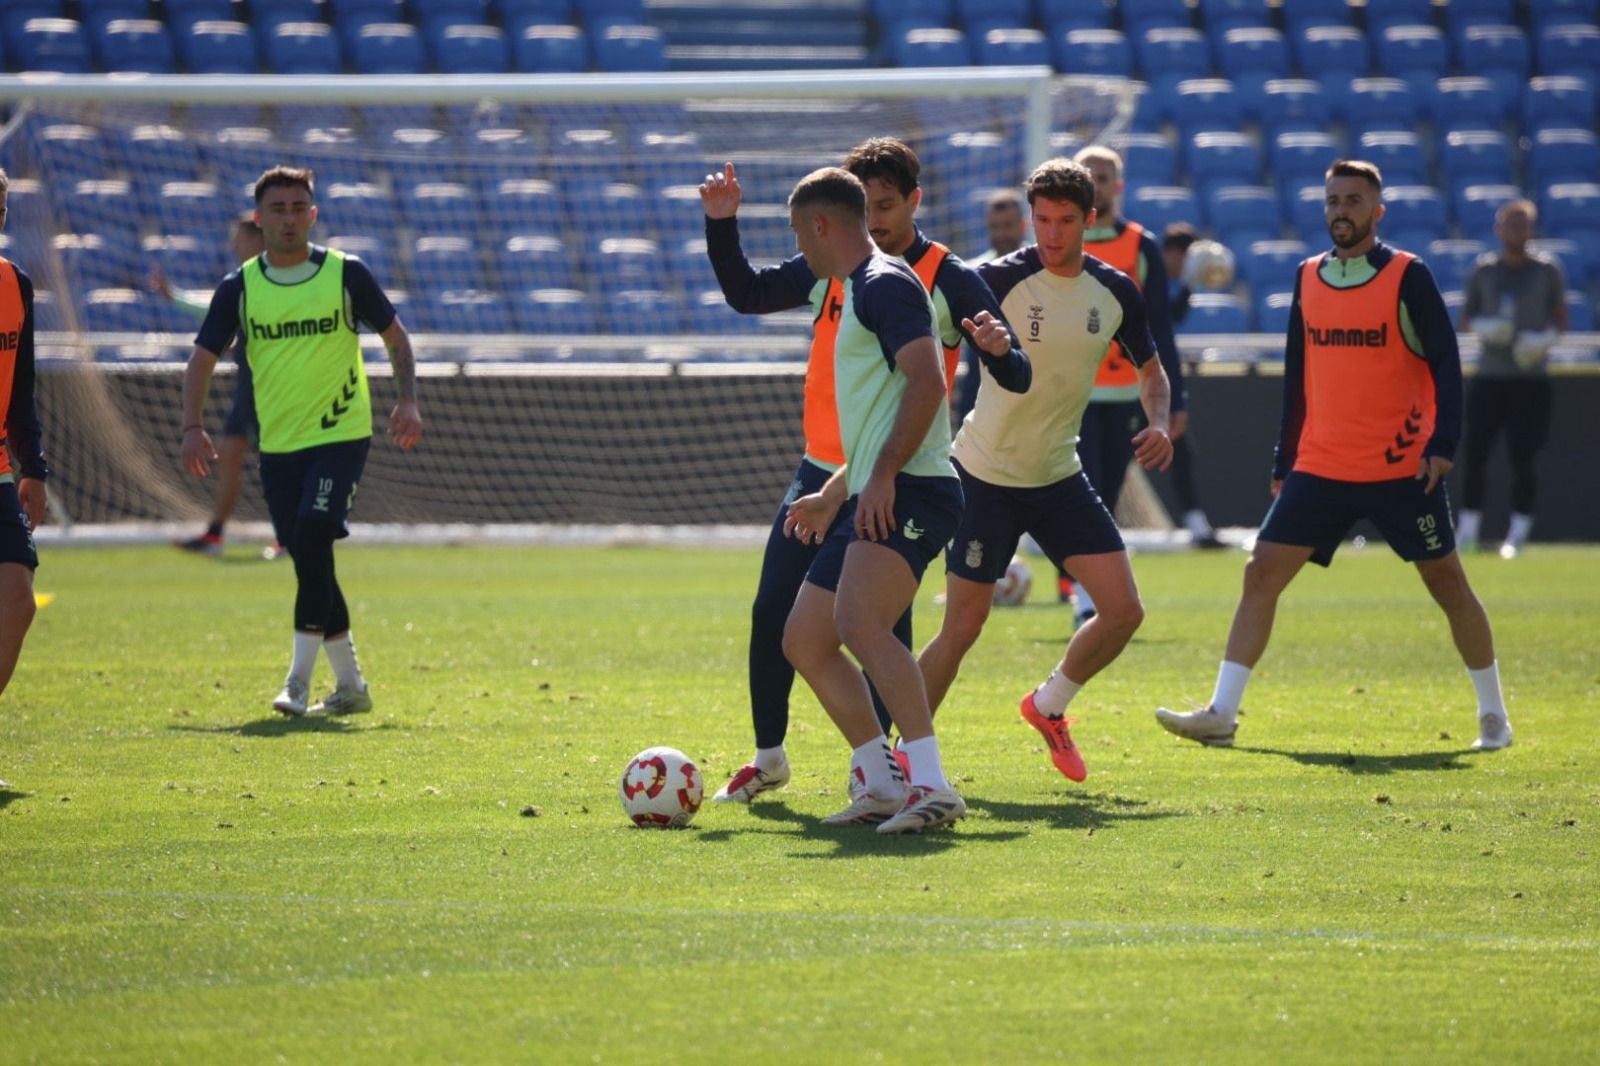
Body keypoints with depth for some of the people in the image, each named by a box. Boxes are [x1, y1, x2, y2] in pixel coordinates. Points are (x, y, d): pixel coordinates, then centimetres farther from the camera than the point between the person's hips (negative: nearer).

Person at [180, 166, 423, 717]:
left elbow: (395, 336, 8)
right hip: (277, 444, 3)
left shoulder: (346, 274, -3)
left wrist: (408, 401, -6)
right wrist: (192, 427, -11)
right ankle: (350, 685, 19)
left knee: (312, 542, -20)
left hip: (341, 435, -3)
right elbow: (202, 360, 4)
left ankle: (299, 681, -18)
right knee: (310, 564, 7)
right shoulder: (239, 288, 2)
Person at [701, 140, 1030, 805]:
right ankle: (768, 757, 15)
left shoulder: (949, 281, -7)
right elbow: (747, 295, 17)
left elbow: (1015, 378, -10)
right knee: (772, 611, 0)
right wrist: (722, 225, 3)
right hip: (822, 471, 4)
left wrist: (999, 348, -33)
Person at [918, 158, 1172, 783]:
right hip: (985, 476, -4)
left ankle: (1049, 707, 21)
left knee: (1123, 611, -4)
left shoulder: (1115, 292, -1)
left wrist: (1158, 422, -5)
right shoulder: (1000, 281, -16)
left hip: (1060, 478, 5)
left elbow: (1149, 368, 14)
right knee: (963, 626, -6)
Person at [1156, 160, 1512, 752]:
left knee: (1446, 581, 3)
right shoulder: (1308, 278, 8)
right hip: (1320, 469, 4)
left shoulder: (1408, 277, -6)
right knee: (1262, 573, -5)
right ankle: (1221, 714, -6)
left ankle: (1493, 715, 16)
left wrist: (1442, 444, -17)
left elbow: (1445, 364, -7)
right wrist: (1284, 462, 14)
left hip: (1402, 468, -4)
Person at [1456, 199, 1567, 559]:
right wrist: (1483, 327, -10)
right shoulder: (1483, 270, 6)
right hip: (1489, 377, 2)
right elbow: (1466, 318, 12)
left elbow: (1560, 320, 8)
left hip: (1530, 378, -2)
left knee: (1523, 456, -6)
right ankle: (1468, 527, 8)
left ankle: (1519, 532, 3)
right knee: (1474, 451, -2)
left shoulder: (1547, 271, 3)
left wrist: (1545, 338, -13)